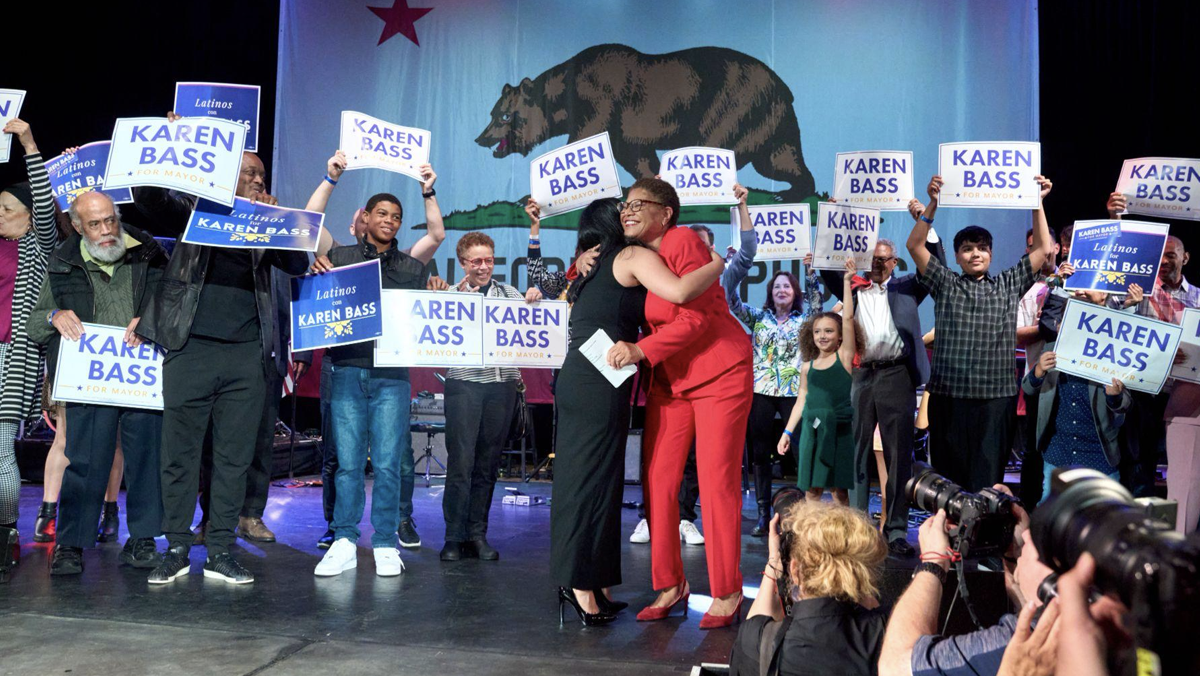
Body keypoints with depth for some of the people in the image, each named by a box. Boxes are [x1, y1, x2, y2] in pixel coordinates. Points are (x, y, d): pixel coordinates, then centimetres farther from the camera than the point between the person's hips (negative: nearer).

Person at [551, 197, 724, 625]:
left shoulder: (589, 269, 24)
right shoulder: (634, 256, -1)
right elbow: (679, 292, -17)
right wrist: (722, 262, -4)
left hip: (575, 377, 8)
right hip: (601, 384, -8)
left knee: (577, 477, 10)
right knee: (596, 480, -4)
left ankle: (575, 581, 17)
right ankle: (583, 585, 0)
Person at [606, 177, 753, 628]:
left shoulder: (684, 243, -13)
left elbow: (696, 318, -18)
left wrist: (642, 350, -23)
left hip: (719, 372, -7)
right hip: (669, 380, 7)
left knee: (717, 482, -5)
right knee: (657, 480, 1)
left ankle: (727, 594, 6)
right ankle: (670, 585, 14)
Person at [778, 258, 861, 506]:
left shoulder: (844, 356, 1)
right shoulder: (808, 367, 10)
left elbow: (848, 318, -7)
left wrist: (847, 281, -8)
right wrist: (787, 432, 11)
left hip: (839, 428, -3)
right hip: (812, 429, 3)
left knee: (840, 488, 1)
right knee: (811, 488, 1)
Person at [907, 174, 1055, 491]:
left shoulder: (1009, 285, 15)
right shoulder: (945, 284, 11)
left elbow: (1043, 249, 13)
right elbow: (915, 245, 4)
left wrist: (1038, 202, 8)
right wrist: (933, 204, -4)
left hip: (996, 397, 1)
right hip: (948, 394, 0)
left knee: (987, 477, -2)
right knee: (948, 475, 2)